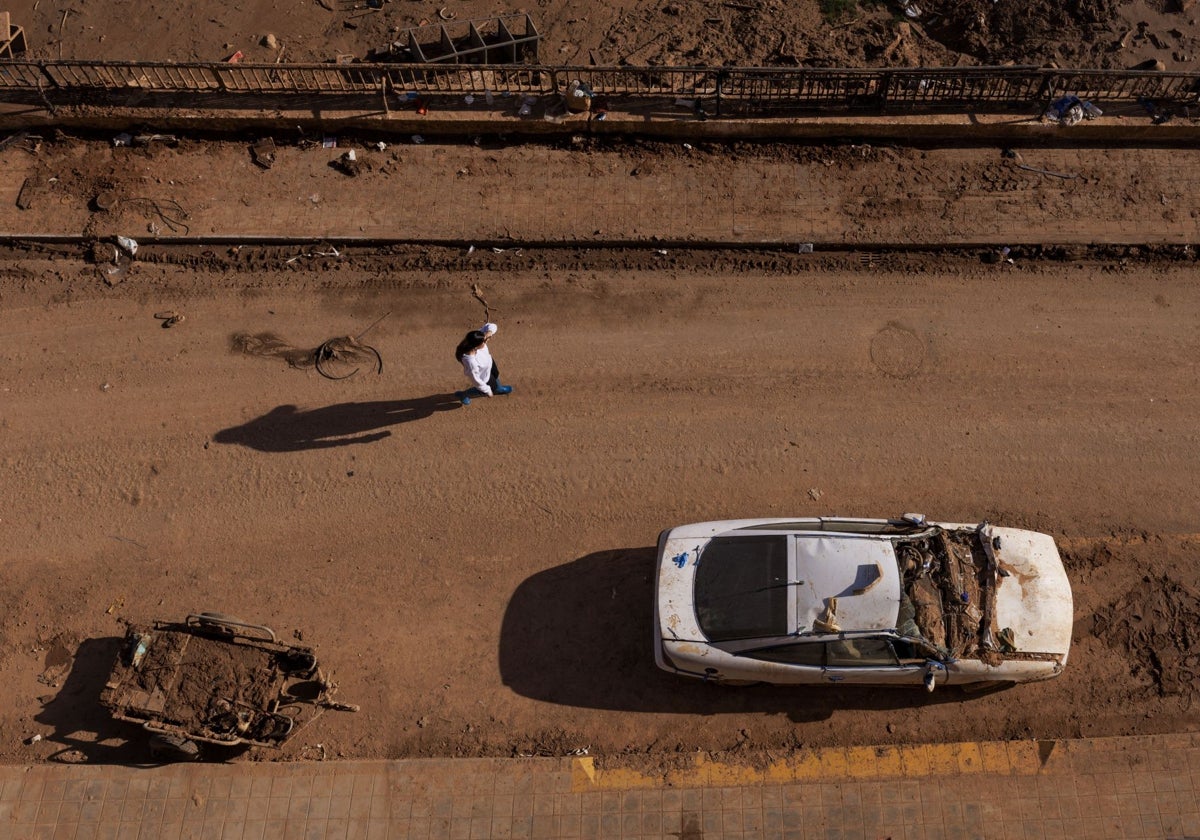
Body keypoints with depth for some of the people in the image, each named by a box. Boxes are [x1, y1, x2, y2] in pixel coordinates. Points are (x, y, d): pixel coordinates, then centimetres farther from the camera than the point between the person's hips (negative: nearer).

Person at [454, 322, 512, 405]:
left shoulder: (475, 338, -35)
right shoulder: (471, 362, -49)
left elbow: (492, 327, -22)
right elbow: (475, 380, -31)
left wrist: (488, 333, -45)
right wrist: (487, 390, -14)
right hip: (483, 376, -5)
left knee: (496, 374, 34)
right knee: (492, 386, 27)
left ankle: (498, 388, 72)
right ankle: (462, 394, 46)